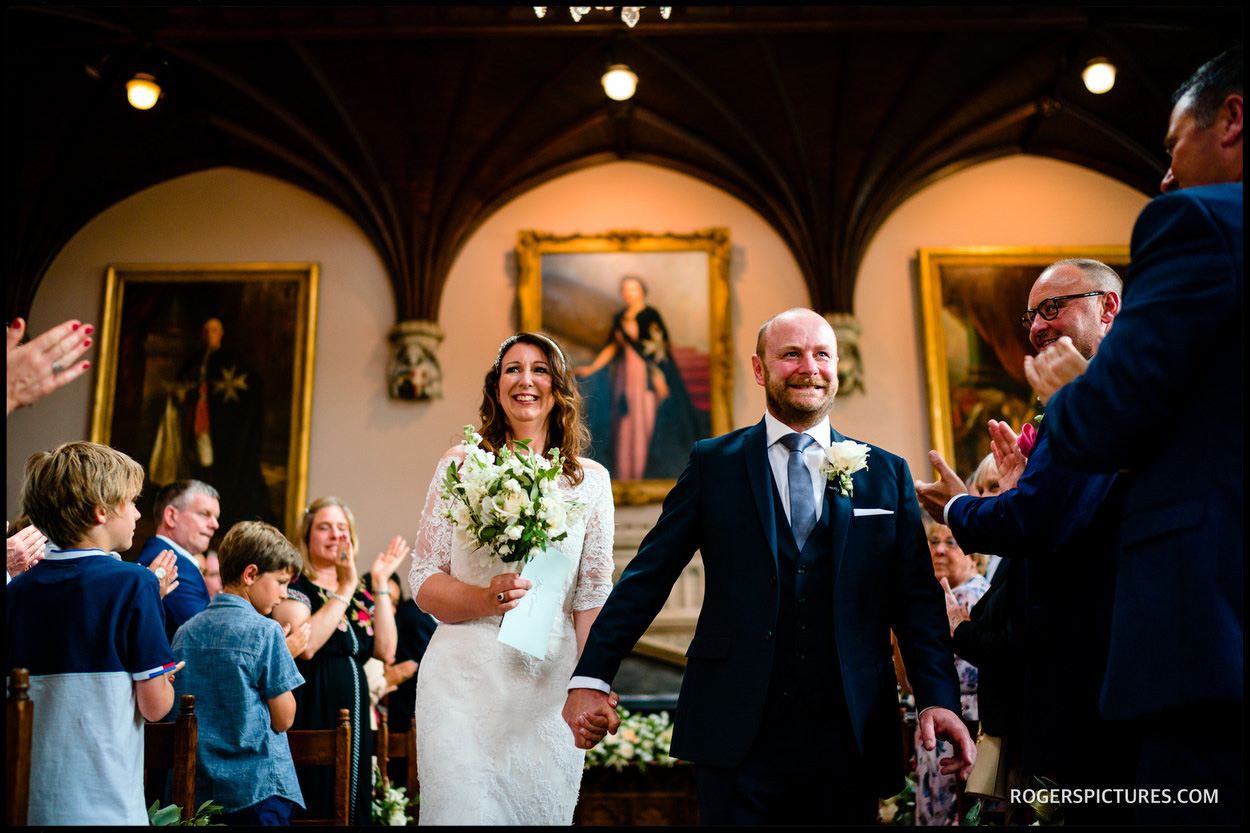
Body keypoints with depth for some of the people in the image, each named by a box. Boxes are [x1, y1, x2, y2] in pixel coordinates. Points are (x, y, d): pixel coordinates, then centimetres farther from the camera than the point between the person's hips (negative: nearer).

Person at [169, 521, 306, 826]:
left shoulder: (185, 632, 6)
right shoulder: (265, 631, -13)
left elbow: (171, 712, 14)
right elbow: (283, 719, -9)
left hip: (196, 789, 7)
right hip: (257, 788, -6)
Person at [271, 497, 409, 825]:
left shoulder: (361, 591, 14)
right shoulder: (295, 585, -3)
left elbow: (385, 650, 1)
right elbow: (306, 646, -20)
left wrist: (380, 584, -2)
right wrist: (345, 589, -18)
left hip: (354, 715, 6)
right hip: (312, 712, -6)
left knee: (352, 805, 10)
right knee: (313, 807, -3)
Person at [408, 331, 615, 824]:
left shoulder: (590, 480, 5)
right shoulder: (461, 466, 3)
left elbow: (593, 596, 6)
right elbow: (424, 583, 2)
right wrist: (485, 599, -16)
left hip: (550, 686, 1)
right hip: (464, 680, -1)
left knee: (542, 810, 9)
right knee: (461, 811, 0)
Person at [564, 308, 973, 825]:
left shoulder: (887, 473, 8)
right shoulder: (712, 464, 4)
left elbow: (917, 597, 5)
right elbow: (648, 577, 2)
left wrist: (938, 699, -8)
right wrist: (591, 677, -4)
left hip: (849, 737, 2)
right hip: (736, 734, -1)